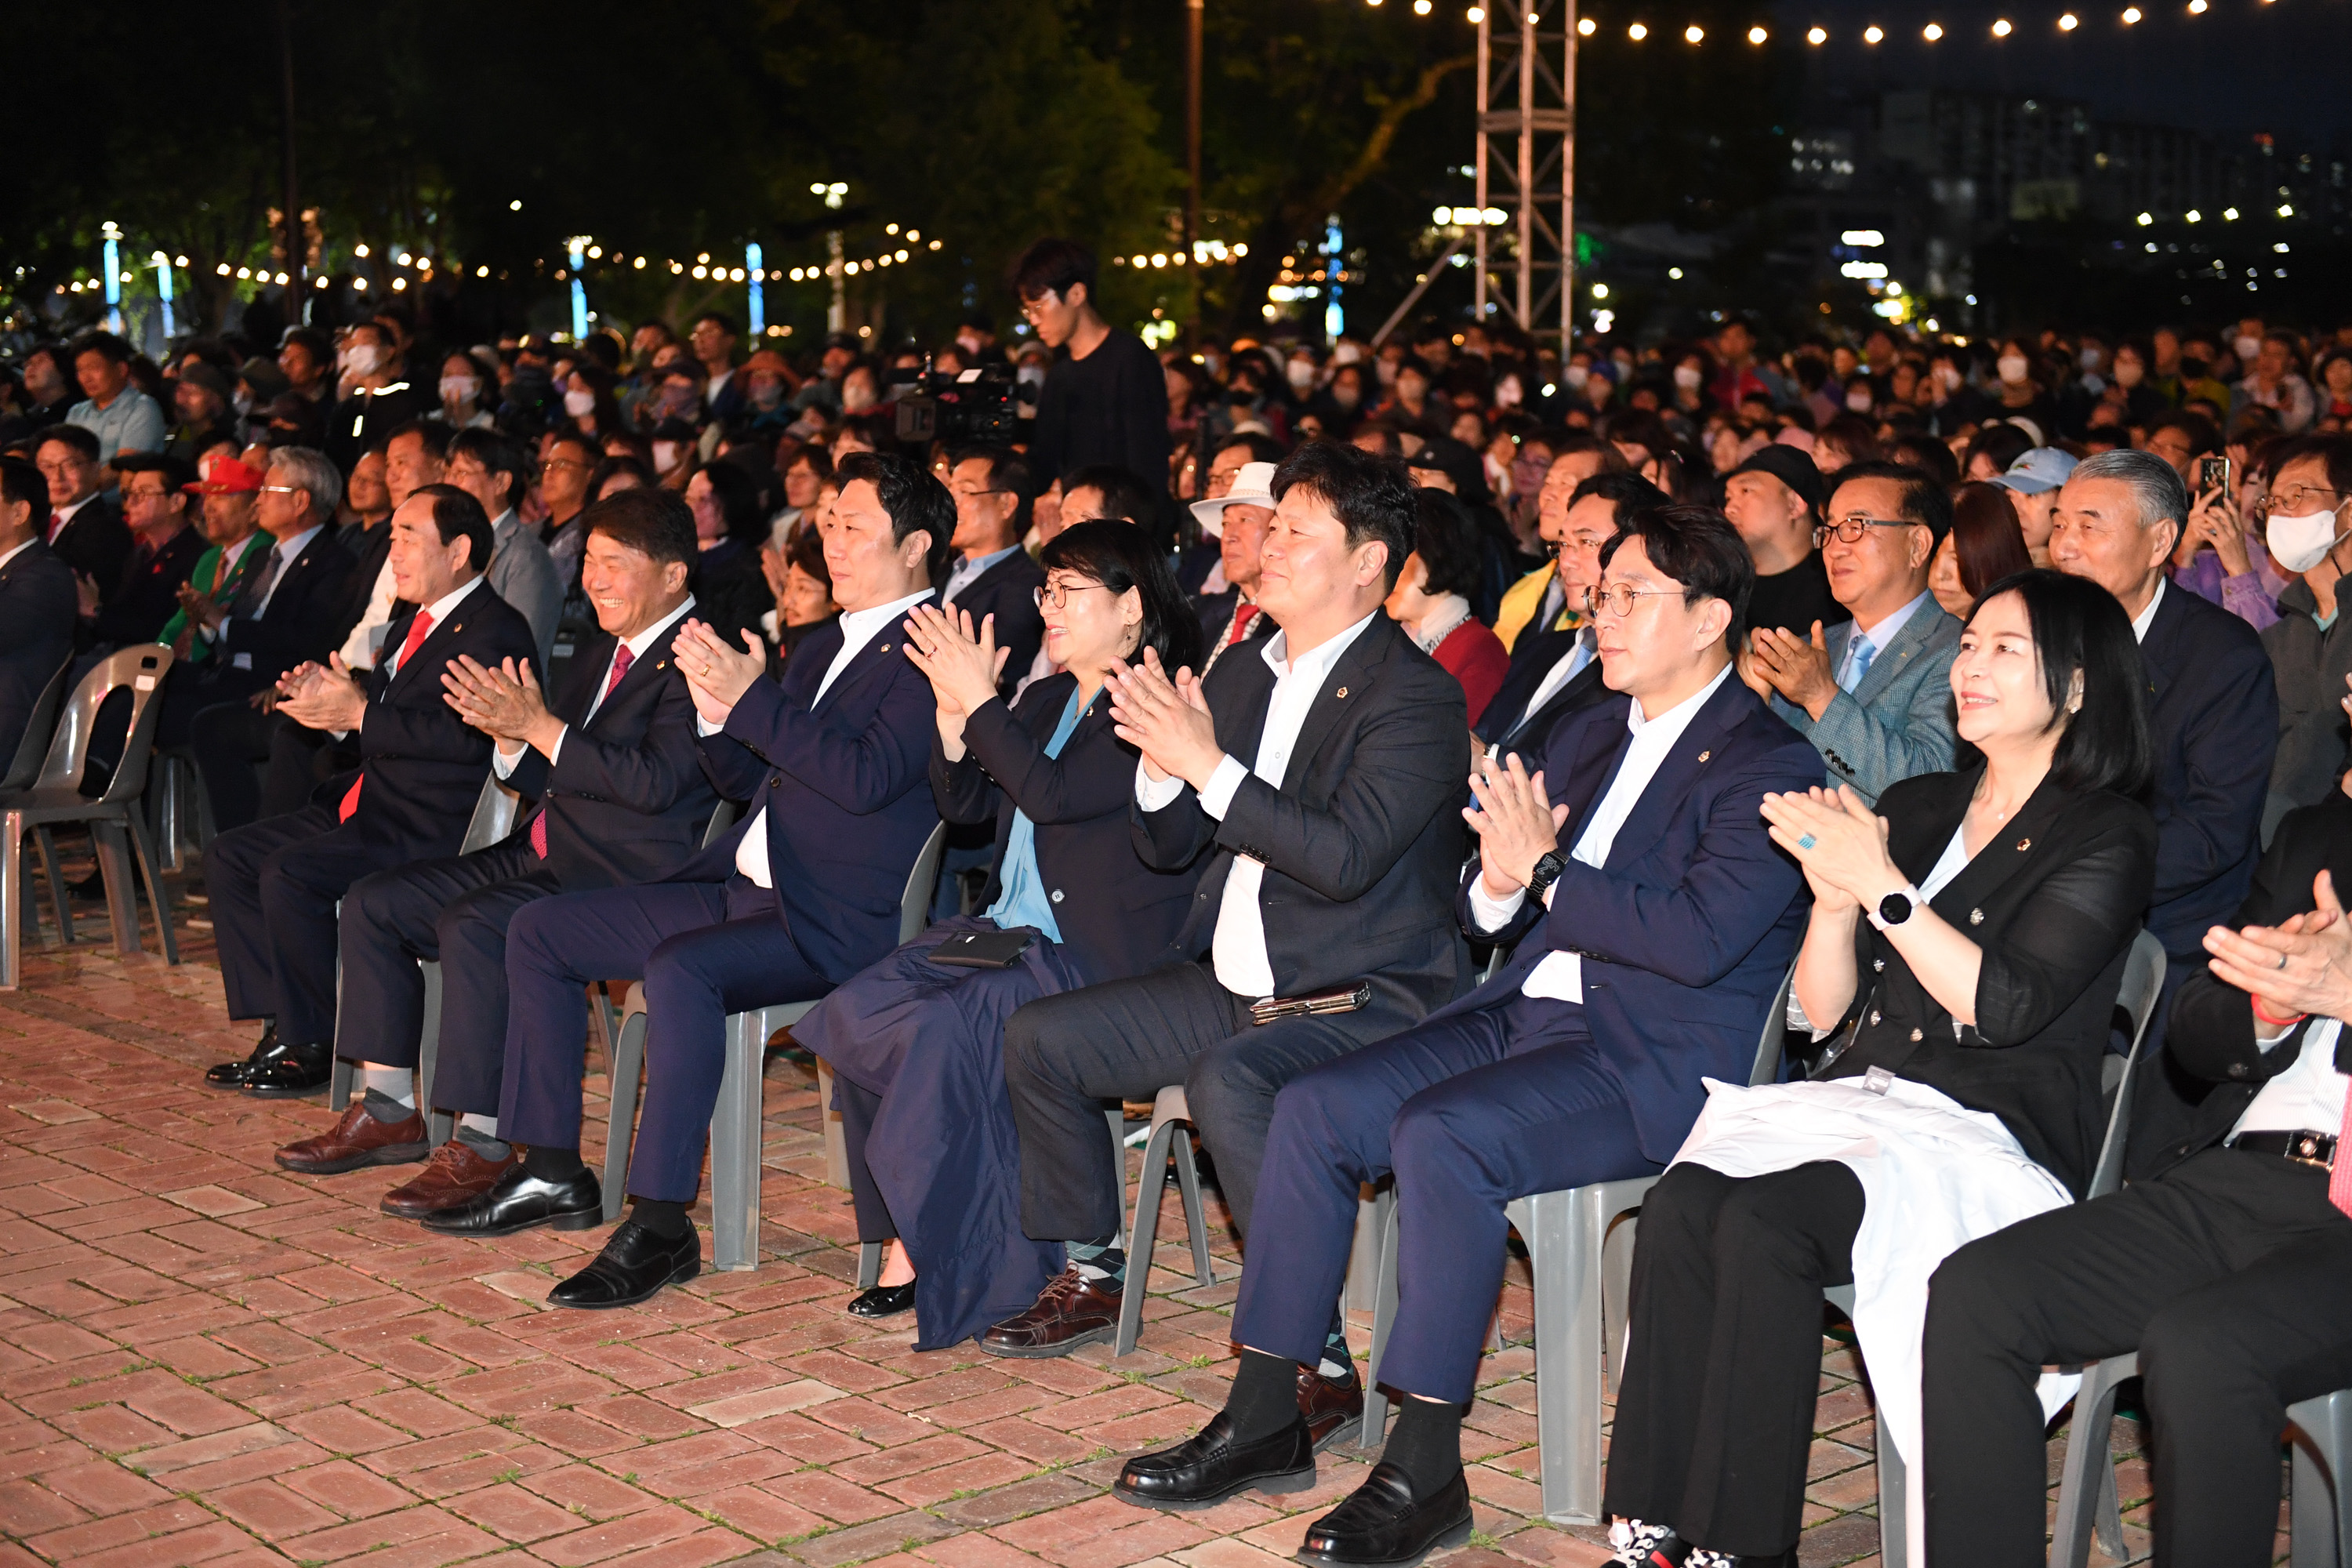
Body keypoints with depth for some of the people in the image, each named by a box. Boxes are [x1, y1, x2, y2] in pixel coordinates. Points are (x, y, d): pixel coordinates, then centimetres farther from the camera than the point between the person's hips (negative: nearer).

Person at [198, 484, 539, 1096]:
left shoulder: (496, 631, -13)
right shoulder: (411, 627, 19)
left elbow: (467, 736, -25)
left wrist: (359, 714, -21)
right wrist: (326, 698, 3)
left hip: (425, 832, -11)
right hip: (363, 809, 11)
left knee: (288, 873, -26)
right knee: (228, 857, 6)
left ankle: (314, 1045, -9)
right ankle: (286, 1028, 5)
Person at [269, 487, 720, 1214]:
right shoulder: (599, 650, 19)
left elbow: (655, 782, -24)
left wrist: (540, 726, -20)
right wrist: (510, 736, -3)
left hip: (620, 880, -10)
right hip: (540, 855, 10)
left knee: (472, 929, -31)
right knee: (372, 902, 4)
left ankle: (483, 1146, -21)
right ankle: (389, 1112, 10)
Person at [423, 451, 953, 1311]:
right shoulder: (826, 645, 19)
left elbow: (868, 777, -23)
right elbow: (744, 779, 20)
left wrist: (752, 698, -19)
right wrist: (716, 708, 0)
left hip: (838, 921, -10)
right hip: (742, 888, 10)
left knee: (680, 969, -36)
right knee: (539, 931, 8)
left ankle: (659, 1224, -27)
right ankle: (552, 1171, 12)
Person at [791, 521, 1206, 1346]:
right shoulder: (1047, 700, 19)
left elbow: (1054, 794, -21)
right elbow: (966, 802, 18)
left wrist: (980, 702, -15)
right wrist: (954, 714, 2)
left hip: (1097, 958, -8)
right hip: (1006, 930, 9)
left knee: (941, 1030, -30)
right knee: (853, 1014, -14)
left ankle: (943, 1254, -13)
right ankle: (909, 1243, -9)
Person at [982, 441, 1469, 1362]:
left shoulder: (1417, 695, -12)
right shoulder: (1241, 673, 12)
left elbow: (1347, 856, -25)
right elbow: (1167, 850, 14)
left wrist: (1209, 766, -25)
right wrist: (1162, 762, -7)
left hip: (1359, 1001, -8)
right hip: (1228, 983, 8)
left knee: (1226, 1081, -35)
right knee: (1038, 1041, 2)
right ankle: (1092, 1278, 17)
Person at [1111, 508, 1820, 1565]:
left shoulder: (1768, 768, -7)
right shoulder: (1587, 733, 18)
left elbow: (1699, 937, -21)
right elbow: (1484, 910, 18)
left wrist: (1546, 869, -16)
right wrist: (1499, 879, -7)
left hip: (1654, 1061, -8)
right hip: (1526, 1012, 8)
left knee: (1440, 1133, -31)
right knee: (1313, 1107, -9)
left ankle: (1424, 1470, -24)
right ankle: (1264, 1420, -2)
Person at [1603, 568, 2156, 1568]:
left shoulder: (2107, 839, 1)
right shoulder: (1914, 807, 18)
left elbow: (2004, 1006, -13)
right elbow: (1820, 1014, 15)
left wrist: (1880, 884, -15)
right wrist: (1834, 897, -4)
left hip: (1990, 1138, -5)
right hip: (1857, 1101, 5)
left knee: (1760, 1224, -32)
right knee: (1679, 1205, -26)